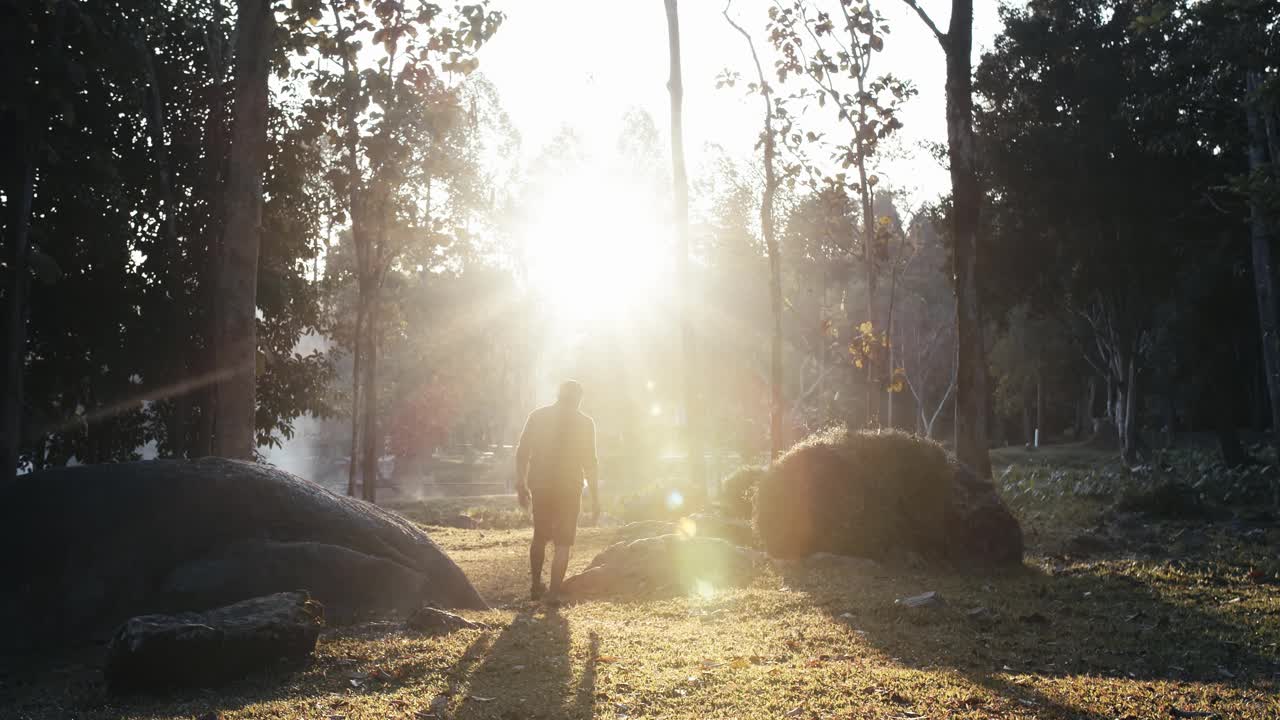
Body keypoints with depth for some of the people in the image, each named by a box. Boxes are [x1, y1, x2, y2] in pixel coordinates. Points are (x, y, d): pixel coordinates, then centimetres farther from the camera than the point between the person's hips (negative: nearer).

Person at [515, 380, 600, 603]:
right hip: (569, 488, -3)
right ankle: (554, 592, -1)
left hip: (540, 486, 3)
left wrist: (522, 484, 12)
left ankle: (536, 585, 26)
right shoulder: (585, 423, -2)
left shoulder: (537, 416, 4)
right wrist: (595, 498, 1)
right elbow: (590, 462, -3)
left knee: (540, 537, 20)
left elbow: (522, 452, 3)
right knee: (562, 542, 4)